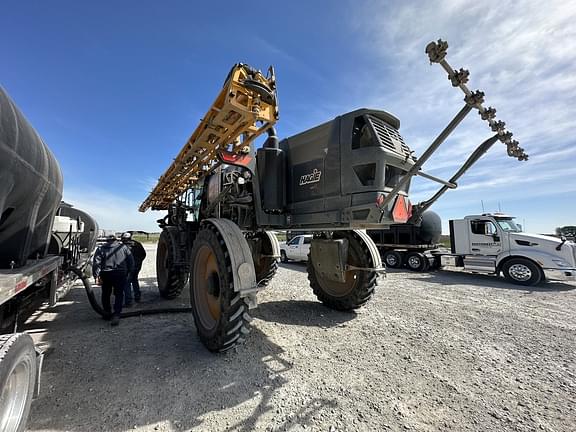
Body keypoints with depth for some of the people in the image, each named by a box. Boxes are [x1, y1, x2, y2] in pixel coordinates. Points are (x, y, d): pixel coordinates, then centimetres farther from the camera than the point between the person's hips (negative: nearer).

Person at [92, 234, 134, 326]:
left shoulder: (101, 249, 8)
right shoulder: (123, 247, 8)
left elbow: (96, 263, -3)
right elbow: (131, 261, 5)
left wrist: (96, 275, -4)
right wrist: (129, 273, 13)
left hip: (106, 274, 1)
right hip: (120, 274, -1)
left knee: (106, 294, 19)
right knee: (119, 294, 5)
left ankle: (107, 313, 30)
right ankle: (116, 315, -6)